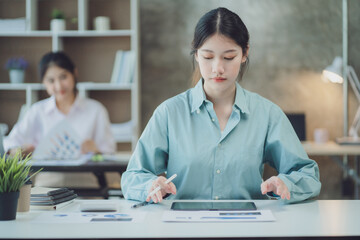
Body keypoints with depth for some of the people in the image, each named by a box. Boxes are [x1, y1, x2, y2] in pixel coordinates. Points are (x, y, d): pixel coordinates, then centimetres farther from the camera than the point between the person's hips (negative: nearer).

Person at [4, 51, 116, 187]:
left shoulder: (95, 110, 9)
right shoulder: (37, 112, 13)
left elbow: (109, 152, 6)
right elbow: (10, 144, 5)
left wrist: (95, 149, -16)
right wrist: (20, 150, -18)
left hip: (84, 185, 1)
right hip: (46, 184, 0)